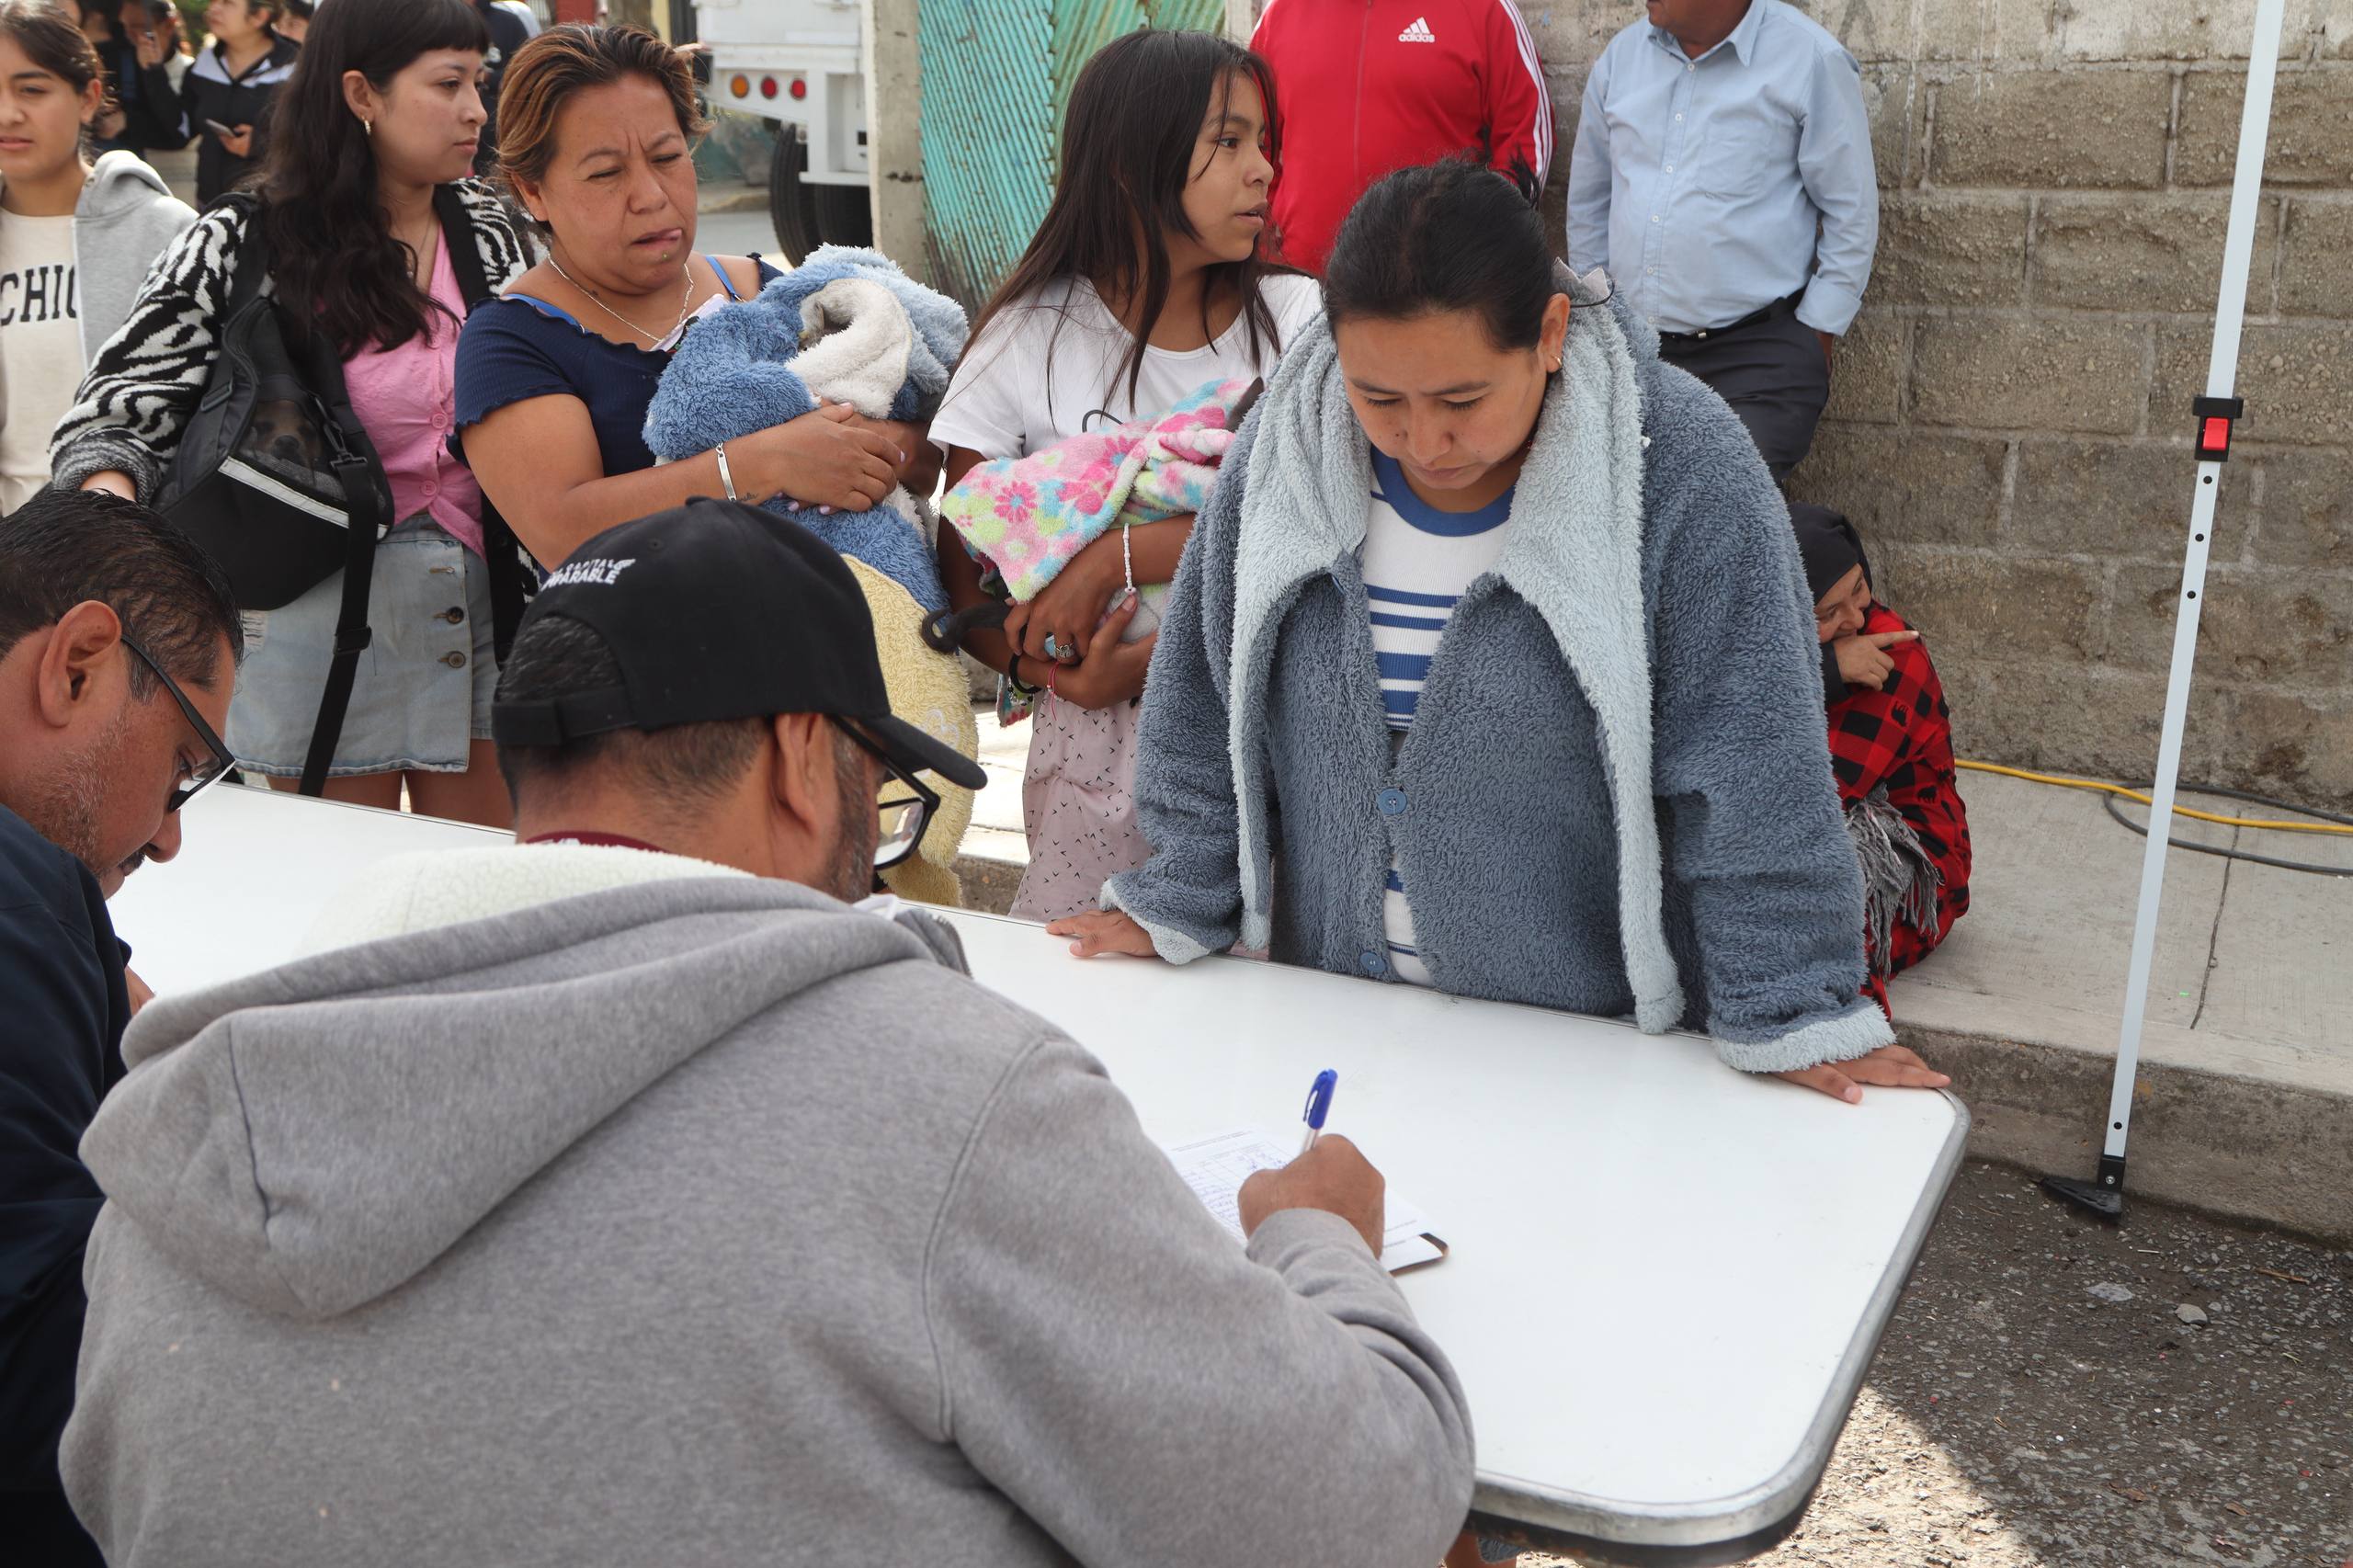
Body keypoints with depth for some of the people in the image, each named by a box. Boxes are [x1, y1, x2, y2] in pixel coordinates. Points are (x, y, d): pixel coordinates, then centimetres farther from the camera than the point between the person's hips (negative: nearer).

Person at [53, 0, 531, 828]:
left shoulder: (488, 230, 6)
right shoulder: (242, 247, -7)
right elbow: (117, 415, -10)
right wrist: (111, 493, -31)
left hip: (481, 603, 4)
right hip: (320, 605, -3)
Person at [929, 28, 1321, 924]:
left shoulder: (1297, 322, 3)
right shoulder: (1027, 344, 1)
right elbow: (965, 586, 1)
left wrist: (1121, 555, -20)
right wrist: (1055, 673, -16)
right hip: (1099, 754, 0)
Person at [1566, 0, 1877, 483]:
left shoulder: (1811, 62, -7)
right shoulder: (1622, 55, 7)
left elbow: (1851, 216, -3)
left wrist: (1816, 339, -5)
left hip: (1756, 355, -5)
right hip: (1631, 347, 5)